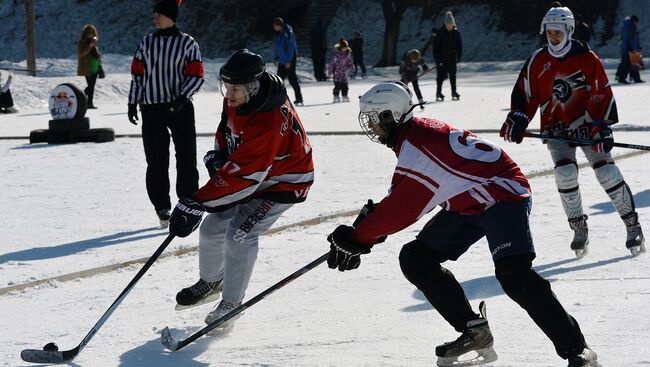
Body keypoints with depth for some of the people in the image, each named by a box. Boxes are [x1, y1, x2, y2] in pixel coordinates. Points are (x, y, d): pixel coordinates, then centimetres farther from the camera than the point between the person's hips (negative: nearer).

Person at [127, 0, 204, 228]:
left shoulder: (188, 44, -1)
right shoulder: (146, 43, 9)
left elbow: (196, 77, -4)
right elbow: (137, 74, 13)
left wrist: (181, 98, -17)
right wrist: (133, 103, 8)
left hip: (180, 108, -3)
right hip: (152, 109, 3)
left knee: (186, 159, -3)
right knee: (156, 161, 3)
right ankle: (162, 208, 11)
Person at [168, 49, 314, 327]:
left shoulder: (269, 122, -38)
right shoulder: (237, 99, -12)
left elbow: (241, 176, -40)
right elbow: (226, 132, 11)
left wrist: (196, 204, -40)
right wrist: (217, 156, -9)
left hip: (283, 181, -8)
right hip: (246, 170, 8)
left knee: (239, 233, -22)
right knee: (212, 228, 7)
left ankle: (232, 302, -7)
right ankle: (211, 281, 33)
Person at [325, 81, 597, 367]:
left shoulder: (418, 146, -24)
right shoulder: (412, 136, 8)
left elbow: (401, 211, -23)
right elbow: (397, 200, 15)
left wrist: (358, 238, -14)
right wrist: (366, 222, 5)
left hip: (503, 195, -11)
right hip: (467, 205, 11)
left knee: (513, 273, -27)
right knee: (415, 258, 3)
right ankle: (474, 331, 5)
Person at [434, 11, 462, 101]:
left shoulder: (456, 33, 2)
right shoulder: (440, 33, -7)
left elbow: (459, 45, 10)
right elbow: (436, 46, -8)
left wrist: (459, 56, 3)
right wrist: (437, 59, -12)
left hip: (452, 58, 3)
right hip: (442, 59, -3)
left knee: (453, 76, 6)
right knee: (441, 76, -4)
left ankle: (454, 93, 12)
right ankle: (438, 94, 2)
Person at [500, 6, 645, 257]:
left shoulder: (587, 59, -7)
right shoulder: (538, 61, 0)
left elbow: (602, 95, -7)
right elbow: (525, 94, 4)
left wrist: (602, 128, -14)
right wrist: (516, 119, -10)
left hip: (587, 124, -1)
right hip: (555, 127, 2)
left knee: (606, 171, -11)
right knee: (565, 173, -18)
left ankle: (632, 225, 0)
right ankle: (579, 228, -2)